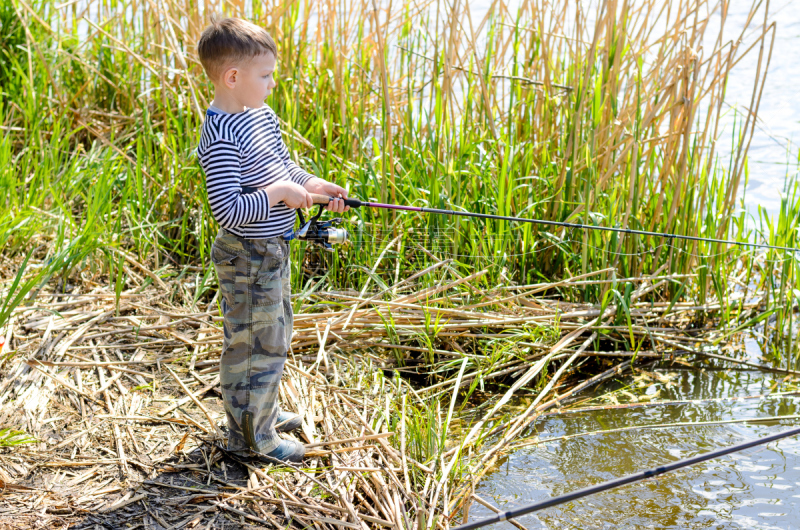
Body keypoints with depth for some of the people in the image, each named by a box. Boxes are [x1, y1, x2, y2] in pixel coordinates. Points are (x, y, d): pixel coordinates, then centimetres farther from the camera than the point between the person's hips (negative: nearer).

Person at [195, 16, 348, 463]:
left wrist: (313, 184, 1)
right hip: (248, 259, -10)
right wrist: (280, 193, -24)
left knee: (275, 335, 24)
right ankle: (250, 436, 19)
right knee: (257, 343, 3)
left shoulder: (261, 114, 4)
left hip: (273, 250, 10)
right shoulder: (222, 138, -26)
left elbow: (283, 164, 18)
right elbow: (227, 211, -31)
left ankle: (264, 411, 43)